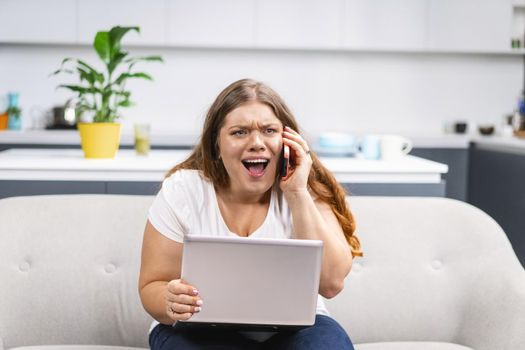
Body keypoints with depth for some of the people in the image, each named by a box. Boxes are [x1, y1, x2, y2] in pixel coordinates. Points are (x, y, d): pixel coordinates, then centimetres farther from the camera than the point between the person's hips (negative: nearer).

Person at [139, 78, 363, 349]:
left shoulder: (308, 190, -6)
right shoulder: (182, 192, -7)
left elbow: (331, 283, -16)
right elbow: (152, 286, -4)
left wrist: (297, 193, -21)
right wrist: (171, 303, -28)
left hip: (293, 327, 1)